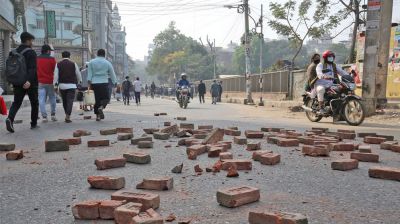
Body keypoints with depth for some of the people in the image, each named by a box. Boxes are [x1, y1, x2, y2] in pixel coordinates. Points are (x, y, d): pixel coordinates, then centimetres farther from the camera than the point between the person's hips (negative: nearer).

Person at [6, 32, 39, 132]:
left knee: (16, 102, 4)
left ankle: (10, 119, -21)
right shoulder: (31, 52, -9)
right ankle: (34, 123, 15)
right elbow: (32, 68, -22)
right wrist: (29, 80, -30)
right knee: (34, 103, 10)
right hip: (30, 83, -5)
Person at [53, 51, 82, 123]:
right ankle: (68, 117, -14)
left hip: (62, 85, 2)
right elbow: (78, 74, 8)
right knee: (70, 101, -5)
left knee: (64, 101, 15)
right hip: (71, 85, -2)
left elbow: (56, 75, -1)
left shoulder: (58, 64, 4)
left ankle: (67, 115, 23)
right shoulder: (73, 64, 2)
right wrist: (79, 82, 23)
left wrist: (55, 85, 1)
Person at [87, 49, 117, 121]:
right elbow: (112, 74, 9)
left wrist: (89, 83, 2)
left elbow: (89, 73, 3)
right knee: (106, 98, 5)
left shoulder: (91, 62, 8)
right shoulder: (107, 63, 5)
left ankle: (97, 116, 9)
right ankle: (101, 107, -25)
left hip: (94, 83, 3)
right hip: (104, 83, -3)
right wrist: (115, 83, 17)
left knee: (97, 99, 9)